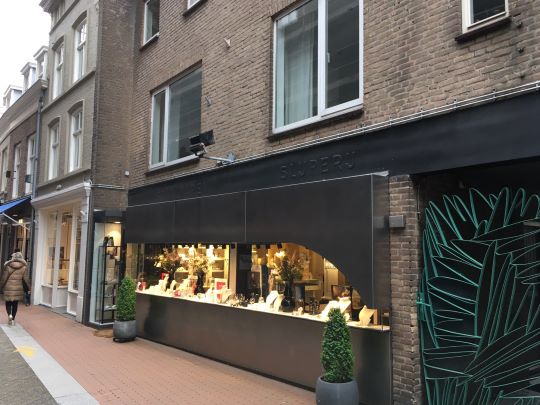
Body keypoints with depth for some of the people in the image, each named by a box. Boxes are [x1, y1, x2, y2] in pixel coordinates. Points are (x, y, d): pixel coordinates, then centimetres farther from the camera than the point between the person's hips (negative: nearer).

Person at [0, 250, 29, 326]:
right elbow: (26, 278, -1)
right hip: (18, 288, 2)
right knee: (15, 304, 12)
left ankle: (9, 314, -14)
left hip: (8, 288, -2)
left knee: (8, 303, 11)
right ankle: (13, 319, 15)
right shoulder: (23, 267, -3)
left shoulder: (8, 266, -9)